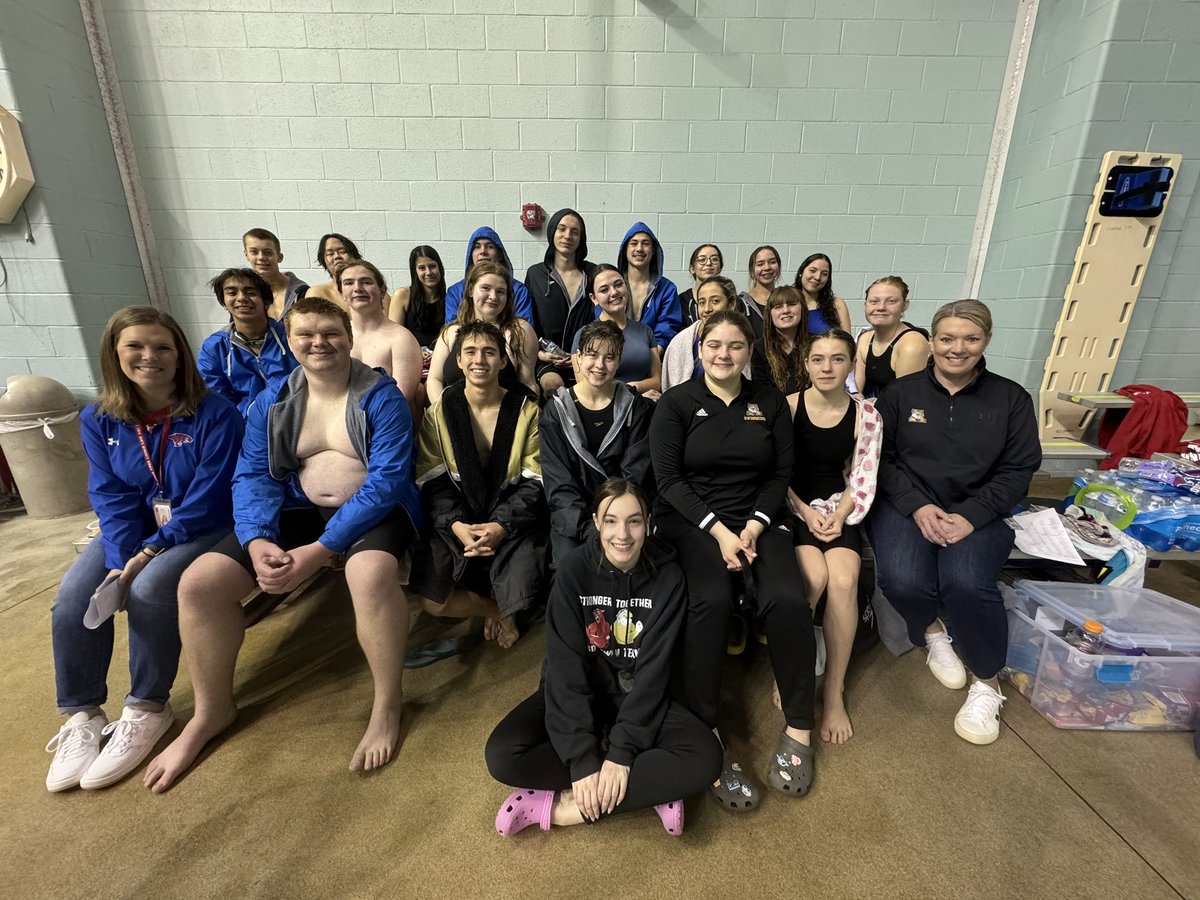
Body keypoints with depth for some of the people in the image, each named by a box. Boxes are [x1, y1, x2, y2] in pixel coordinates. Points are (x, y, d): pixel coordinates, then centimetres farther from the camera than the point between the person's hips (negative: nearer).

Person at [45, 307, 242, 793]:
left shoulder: (214, 413, -15)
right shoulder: (99, 420, 1)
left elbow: (208, 498, -17)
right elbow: (111, 498, -3)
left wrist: (152, 550, -21)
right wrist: (122, 559, -17)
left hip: (202, 529, -5)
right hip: (135, 531, 5)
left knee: (149, 589, -28)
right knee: (72, 601, -14)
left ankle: (148, 708, -7)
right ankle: (81, 715, 6)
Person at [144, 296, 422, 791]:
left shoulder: (381, 396, -10)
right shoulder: (272, 401, 6)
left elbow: (386, 480, -19)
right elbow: (253, 476, 1)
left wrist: (320, 550, -25)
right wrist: (258, 541, -20)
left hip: (372, 510, -5)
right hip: (299, 509, 5)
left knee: (370, 573, -37)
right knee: (199, 582, -9)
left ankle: (387, 705, -13)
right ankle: (212, 711, 16)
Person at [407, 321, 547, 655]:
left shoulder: (526, 411, -2)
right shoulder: (440, 412, 2)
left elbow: (534, 483, -6)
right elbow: (432, 483, -1)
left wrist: (501, 527, -21)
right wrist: (456, 525, -20)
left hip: (512, 521, -1)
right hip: (456, 522, 2)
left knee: (519, 596, -23)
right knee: (431, 600, -17)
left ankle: (501, 606, 16)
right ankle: (494, 608, 13)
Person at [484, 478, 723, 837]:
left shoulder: (667, 576, -14)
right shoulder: (575, 568, -16)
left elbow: (653, 668, -15)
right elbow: (566, 662, -19)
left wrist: (622, 751, -23)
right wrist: (582, 758, -25)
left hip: (638, 696, 0)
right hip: (577, 692, 0)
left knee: (705, 758, -24)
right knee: (502, 755, -23)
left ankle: (561, 806, -16)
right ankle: (649, 789, -14)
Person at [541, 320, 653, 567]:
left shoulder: (635, 407, 2)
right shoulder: (557, 409, 0)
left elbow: (635, 475, -2)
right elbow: (557, 481, -5)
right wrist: (589, 527, -18)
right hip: (571, 517, 0)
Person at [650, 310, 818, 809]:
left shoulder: (771, 402, 11)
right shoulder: (676, 402, 1)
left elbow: (781, 473, 8)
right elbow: (669, 478, -6)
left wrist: (754, 527, -9)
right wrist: (719, 530, -15)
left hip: (758, 520, 3)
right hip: (691, 521, -2)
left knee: (787, 601, -24)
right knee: (711, 600, -31)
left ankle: (798, 728, -2)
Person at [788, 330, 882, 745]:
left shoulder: (866, 415, 1)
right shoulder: (786, 407, -6)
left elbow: (863, 480, 3)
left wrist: (839, 517, -11)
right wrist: (806, 512, -12)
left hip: (839, 509, 2)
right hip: (793, 507, -2)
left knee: (844, 581, -24)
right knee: (815, 577, -27)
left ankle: (834, 688, -5)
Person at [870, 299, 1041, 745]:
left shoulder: (1010, 398, 6)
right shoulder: (901, 392, 4)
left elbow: (1017, 470, 3)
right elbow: (882, 457, 1)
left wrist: (970, 516, -13)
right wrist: (918, 507, -14)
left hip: (978, 513, 1)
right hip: (906, 506, 0)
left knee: (967, 583, -29)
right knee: (902, 580, -28)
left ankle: (986, 683, 0)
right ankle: (930, 631, 10)